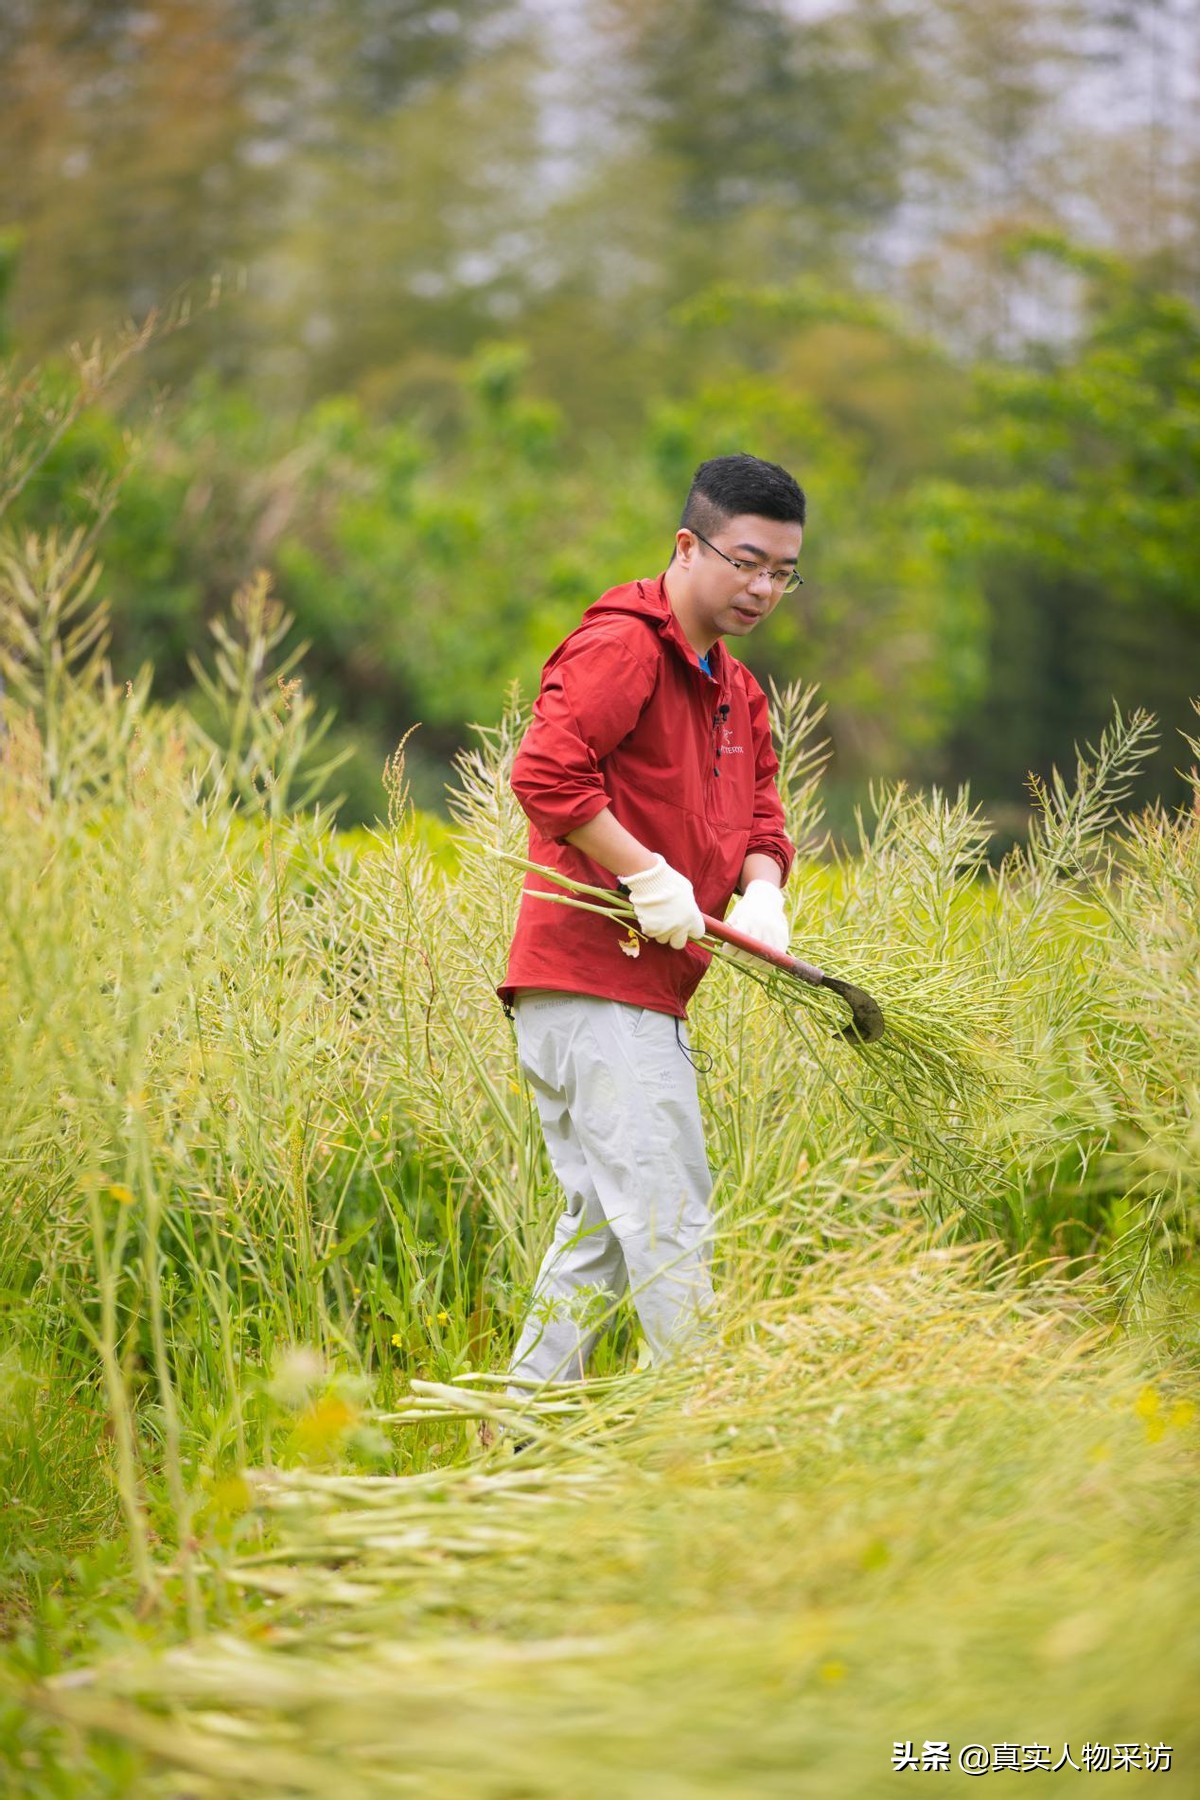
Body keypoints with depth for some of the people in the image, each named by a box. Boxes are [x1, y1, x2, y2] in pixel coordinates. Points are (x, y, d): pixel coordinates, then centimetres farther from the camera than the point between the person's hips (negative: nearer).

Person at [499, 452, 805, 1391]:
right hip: (597, 990, -10)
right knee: (671, 1222, -10)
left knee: (603, 1225, 14)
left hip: (645, 993, 10)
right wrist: (651, 877, -23)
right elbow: (544, 773, -23)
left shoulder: (739, 693, 20)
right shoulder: (621, 646, -11)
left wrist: (761, 891, -7)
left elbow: (758, 818, 16)